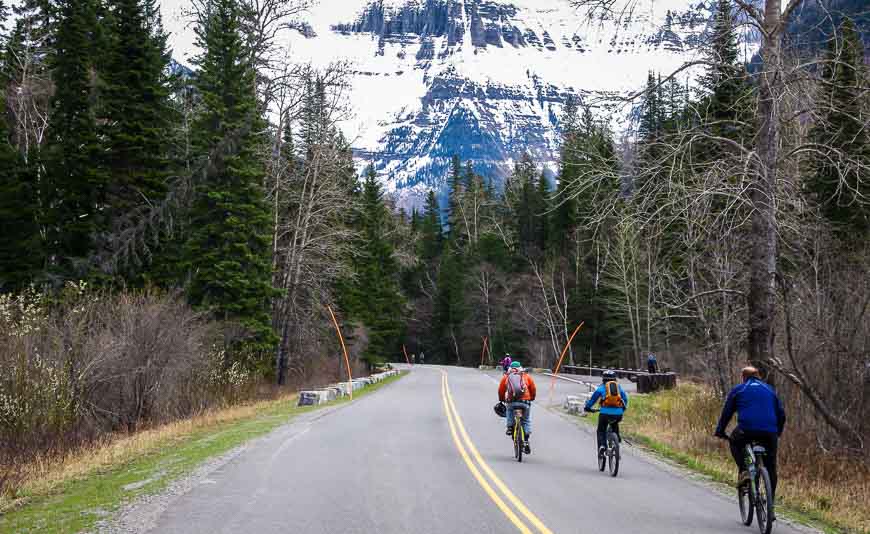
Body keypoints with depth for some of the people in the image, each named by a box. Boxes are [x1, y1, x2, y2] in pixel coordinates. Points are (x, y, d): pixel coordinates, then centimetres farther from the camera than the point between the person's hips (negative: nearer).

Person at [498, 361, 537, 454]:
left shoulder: (506, 377, 16)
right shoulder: (526, 376, 16)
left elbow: (501, 390, 19)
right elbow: (533, 389, 19)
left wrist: (502, 399, 36)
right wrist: (532, 398, 37)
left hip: (511, 401, 0)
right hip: (525, 402, 0)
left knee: (509, 411, 34)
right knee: (526, 420, 16)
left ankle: (510, 427, 15)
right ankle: (526, 441, 7)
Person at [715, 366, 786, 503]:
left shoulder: (738, 389, 16)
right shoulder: (770, 389, 24)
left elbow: (727, 412, 14)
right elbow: (781, 414, 24)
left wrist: (720, 431, 23)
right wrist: (778, 432, 35)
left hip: (746, 430, -3)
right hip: (770, 433, 3)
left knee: (735, 442, 29)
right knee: (770, 468, 15)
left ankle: (743, 470, 8)